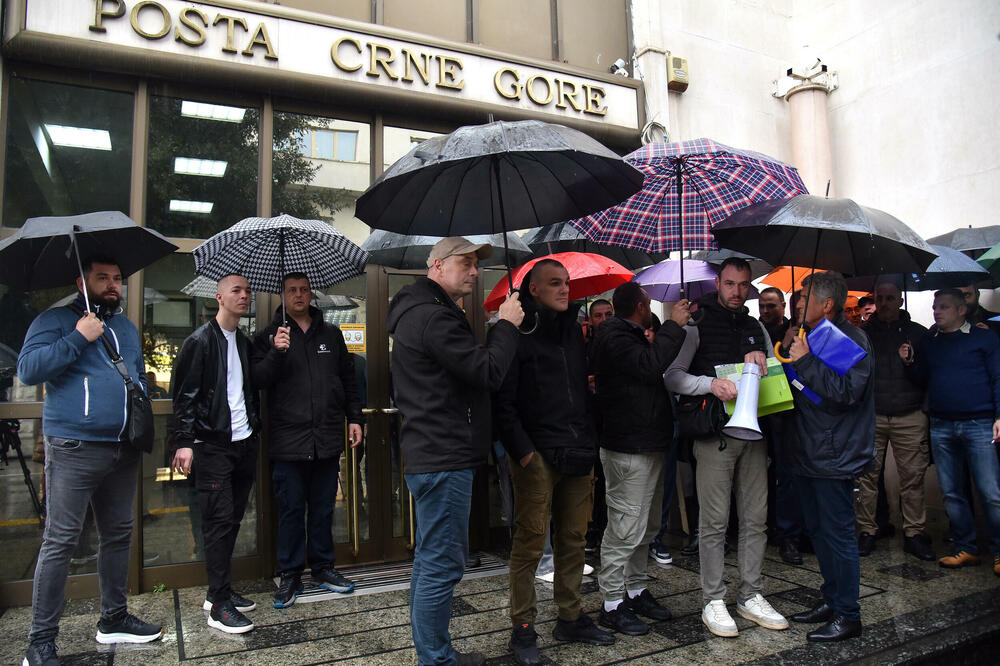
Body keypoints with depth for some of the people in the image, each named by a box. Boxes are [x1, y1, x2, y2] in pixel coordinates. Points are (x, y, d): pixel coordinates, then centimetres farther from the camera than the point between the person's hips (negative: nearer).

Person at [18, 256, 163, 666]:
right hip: (73, 448, -6)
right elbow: (27, 369, -13)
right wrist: (78, 338, -17)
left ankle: (114, 619, 27)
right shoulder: (56, 320, -1)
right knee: (60, 540, -4)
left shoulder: (126, 327, 19)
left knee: (118, 535, 13)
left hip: (124, 450, 7)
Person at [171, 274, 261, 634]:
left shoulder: (245, 342, 14)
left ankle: (219, 591, 25)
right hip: (213, 445, -7)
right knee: (219, 521, -4)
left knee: (232, 519, 12)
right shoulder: (200, 340, -6)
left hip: (244, 442, 7)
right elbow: (184, 394, -10)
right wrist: (184, 442, -16)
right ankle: (220, 605, 5)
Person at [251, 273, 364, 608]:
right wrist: (276, 353, -21)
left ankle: (323, 567, 26)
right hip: (288, 439, -3)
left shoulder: (331, 334, 14)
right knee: (291, 509, 4)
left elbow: (348, 379, 17)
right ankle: (290, 575, 18)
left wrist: (354, 418, 12)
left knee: (323, 508, 12)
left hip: (327, 438, 3)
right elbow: (258, 380, -5)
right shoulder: (269, 336, 5)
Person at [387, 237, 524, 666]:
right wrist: (507, 325, -7)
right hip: (444, 460, -12)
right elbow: (489, 373, -19)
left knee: (431, 560, 19)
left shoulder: (418, 313, 19)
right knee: (442, 564, -2)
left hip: (429, 455, 12)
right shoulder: (433, 317, -17)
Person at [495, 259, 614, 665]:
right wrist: (522, 450, -17)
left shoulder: (573, 330, 16)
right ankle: (522, 630, 14)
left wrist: (590, 441, 13)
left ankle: (570, 619, 28)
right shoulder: (518, 332, -6)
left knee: (574, 539, 14)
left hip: (578, 454, 7)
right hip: (537, 457, -7)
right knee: (530, 543, 0)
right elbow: (503, 401, -11)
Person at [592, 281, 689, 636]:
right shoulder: (613, 336, -12)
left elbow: (653, 372, 21)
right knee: (625, 529, -6)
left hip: (648, 445, 11)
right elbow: (649, 366, -25)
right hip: (628, 449, -11)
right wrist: (674, 325, -16)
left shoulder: (631, 336, 21)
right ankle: (612, 604, 4)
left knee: (646, 527, 17)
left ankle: (636, 590, 29)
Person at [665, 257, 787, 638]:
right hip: (714, 435, -5)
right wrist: (711, 383, -26)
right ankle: (713, 600, 12)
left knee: (756, 519, 10)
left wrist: (760, 364, -4)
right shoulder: (697, 324, -1)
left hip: (753, 433, 5)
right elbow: (672, 376, -9)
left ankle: (751, 596, 24)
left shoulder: (756, 328, 16)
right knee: (714, 522, 0)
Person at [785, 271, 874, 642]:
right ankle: (831, 601, 30)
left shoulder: (851, 339, -13)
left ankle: (848, 615, 12)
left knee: (838, 534, -1)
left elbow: (847, 391, -25)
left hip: (835, 457, -9)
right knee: (818, 531, 17)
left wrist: (806, 362, -23)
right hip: (809, 454, 9)